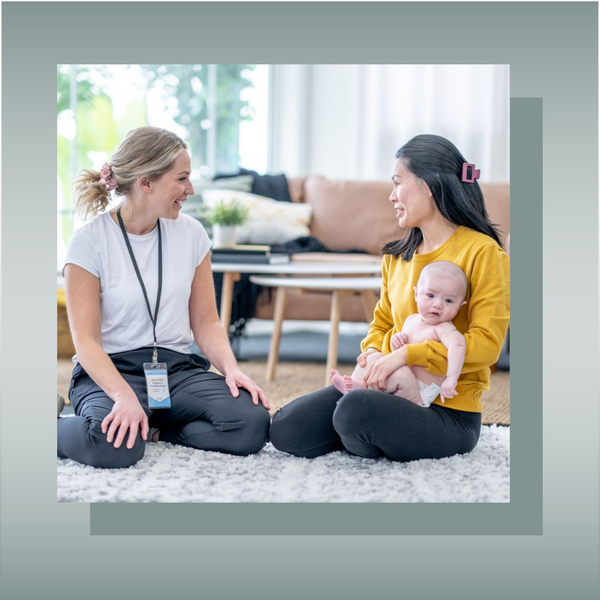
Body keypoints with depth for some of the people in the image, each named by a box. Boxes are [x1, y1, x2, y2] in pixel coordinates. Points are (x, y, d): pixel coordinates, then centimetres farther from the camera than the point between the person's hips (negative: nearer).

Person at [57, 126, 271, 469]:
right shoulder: (90, 241, -6)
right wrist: (125, 396, -28)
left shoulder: (191, 234, 6)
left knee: (252, 421, -25)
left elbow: (206, 321, 8)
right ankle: (58, 430, -3)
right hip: (112, 369, -4)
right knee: (114, 444, -37)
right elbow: (86, 340, -11)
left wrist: (231, 368, -12)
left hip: (177, 367, 4)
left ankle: (155, 431, -2)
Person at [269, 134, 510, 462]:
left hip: (450, 410, -6)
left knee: (356, 409, -34)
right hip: (394, 391, 6)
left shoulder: (482, 252, -9)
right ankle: (374, 436, 8)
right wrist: (373, 357, -5)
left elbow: (486, 343, -17)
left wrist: (406, 354, -22)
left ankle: (368, 445, -1)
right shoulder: (397, 255, 14)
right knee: (286, 429, -12)